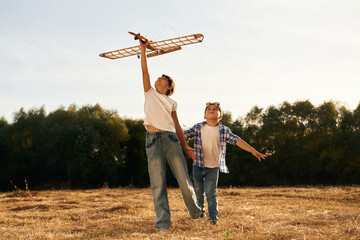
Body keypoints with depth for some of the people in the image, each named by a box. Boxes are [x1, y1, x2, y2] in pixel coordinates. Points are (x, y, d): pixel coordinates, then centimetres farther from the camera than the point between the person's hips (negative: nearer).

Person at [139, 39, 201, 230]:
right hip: (153, 140, 0)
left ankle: (195, 212, 14)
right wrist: (143, 49, 17)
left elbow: (177, 126, 18)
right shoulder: (150, 93, 21)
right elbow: (144, 70, 16)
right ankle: (162, 221, -8)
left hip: (171, 139, 1)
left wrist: (185, 146, 12)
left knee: (183, 179, -3)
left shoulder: (171, 103, 20)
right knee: (158, 183, -7)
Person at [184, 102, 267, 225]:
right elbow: (183, 135, 2)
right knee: (198, 192, 12)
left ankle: (213, 216, 6)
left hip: (213, 168, -2)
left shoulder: (224, 130, 0)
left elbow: (237, 141, -5)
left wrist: (253, 151, -12)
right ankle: (199, 213, 30)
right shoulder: (198, 128, 2)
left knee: (211, 193, -5)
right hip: (198, 166, 2)